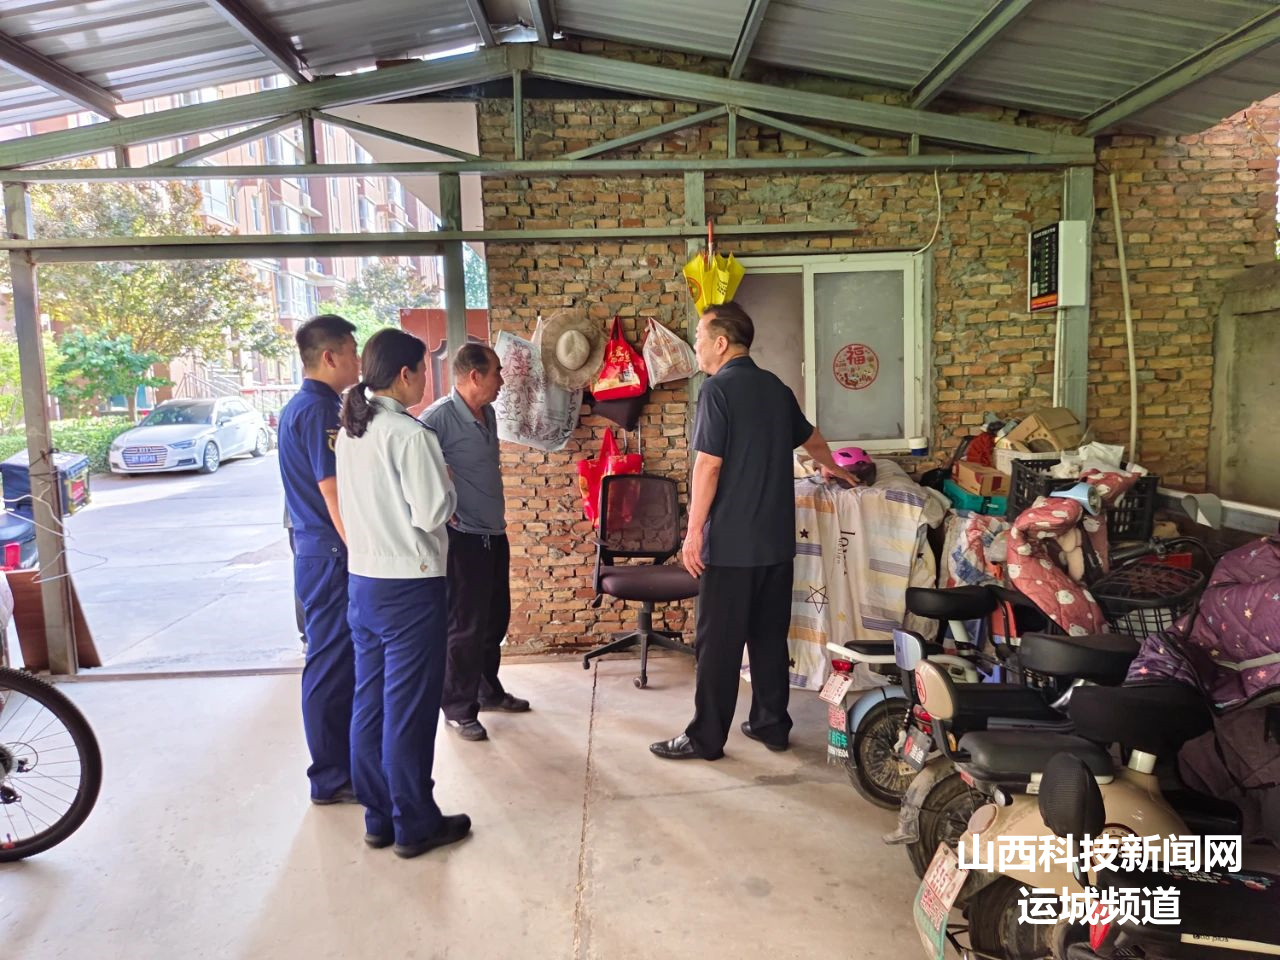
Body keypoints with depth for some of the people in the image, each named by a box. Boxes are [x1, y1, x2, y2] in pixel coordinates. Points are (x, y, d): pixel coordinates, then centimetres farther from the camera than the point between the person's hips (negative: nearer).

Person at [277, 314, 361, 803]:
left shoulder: (300, 407, 15)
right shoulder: (319, 410, -16)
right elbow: (335, 494, -20)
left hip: (317, 550, 10)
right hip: (331, 555, -10)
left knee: (337, 662, 17)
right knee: (332, 665, 0)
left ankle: (341, 764, 30)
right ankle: (333, 779, 12)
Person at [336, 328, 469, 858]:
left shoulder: (350, 433, 8)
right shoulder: (410, 435, -17)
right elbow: (432, 514, -20)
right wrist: (447, 484, -2)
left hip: (363, 581, 8)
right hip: (410, 586, -8)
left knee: (370, 701, 14)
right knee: (410, 707, 3)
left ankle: (378, 816, 27)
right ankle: (414, 825, 16)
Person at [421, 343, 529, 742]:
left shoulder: (488, 414, 8)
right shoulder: (439, 416, -18)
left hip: (495, 532, 8)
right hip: (463, 537, -8)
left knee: (495, 618, 17)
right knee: (466, 625, 0)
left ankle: (488, 690, 34)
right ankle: (459, 709, 14)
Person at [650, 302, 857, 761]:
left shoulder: (718, 389, -11)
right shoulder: (775, 387, 12)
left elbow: (709, 465, -17)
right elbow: (810, 437, 29)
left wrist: (694, 532, -13)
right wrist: (830, 467, 49)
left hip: (731, 542, -7)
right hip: (777, 540, 7)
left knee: (719, 642, 1)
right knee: (770, 635, 15)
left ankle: (706, 738, 10)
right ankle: (772, 724, 24)